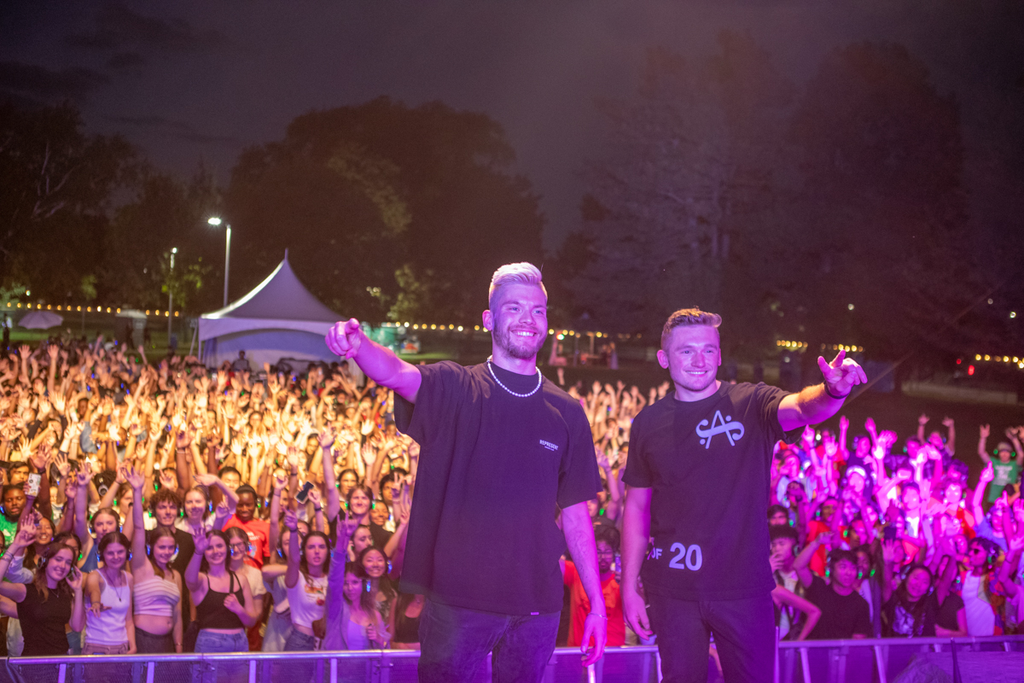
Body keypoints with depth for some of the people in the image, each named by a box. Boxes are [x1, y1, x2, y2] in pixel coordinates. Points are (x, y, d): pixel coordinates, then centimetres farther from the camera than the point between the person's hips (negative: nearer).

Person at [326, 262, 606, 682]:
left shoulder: (567, 413, 7)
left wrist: (597, 604, 6)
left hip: (537, 603, 2)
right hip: (457, 598, -2)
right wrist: (357, 344, -44)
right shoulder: (455, 389, 0)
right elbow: (397, 374, -22)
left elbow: (576, 516, 9)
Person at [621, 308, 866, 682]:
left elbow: (802, 408, -23)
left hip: (743, 586, -1)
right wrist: (630, 587, 4)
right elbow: (637, 507, 8)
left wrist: (833, 391, -47)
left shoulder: (751, 403, -2)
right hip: (673, 590, 1)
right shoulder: (649, 423, 4)